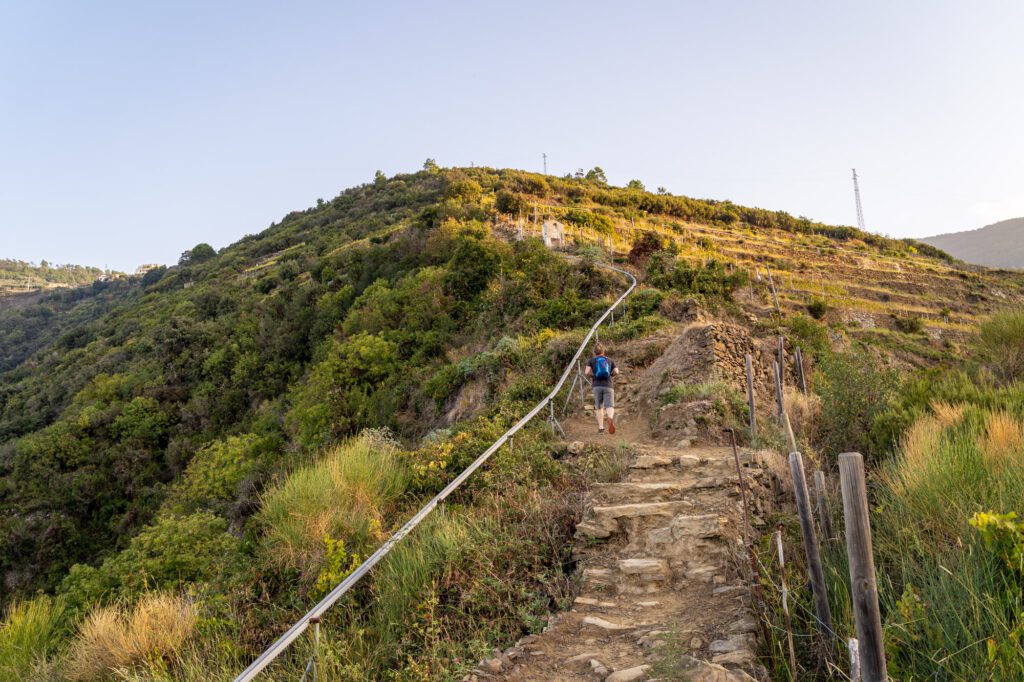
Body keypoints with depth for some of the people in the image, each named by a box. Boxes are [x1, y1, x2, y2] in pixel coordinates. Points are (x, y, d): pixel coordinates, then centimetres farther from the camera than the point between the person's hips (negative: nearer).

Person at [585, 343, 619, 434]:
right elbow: (616, 372, 4)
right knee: (609, 407, -8)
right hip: (608, 385, 0)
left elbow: (587, 372, -4)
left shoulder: (591, 360, 11)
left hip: (597, 385, 0)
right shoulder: (610, 360, 16)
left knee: (599, 407, 15)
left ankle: (601, 428, 8)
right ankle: (610, 419, -42)